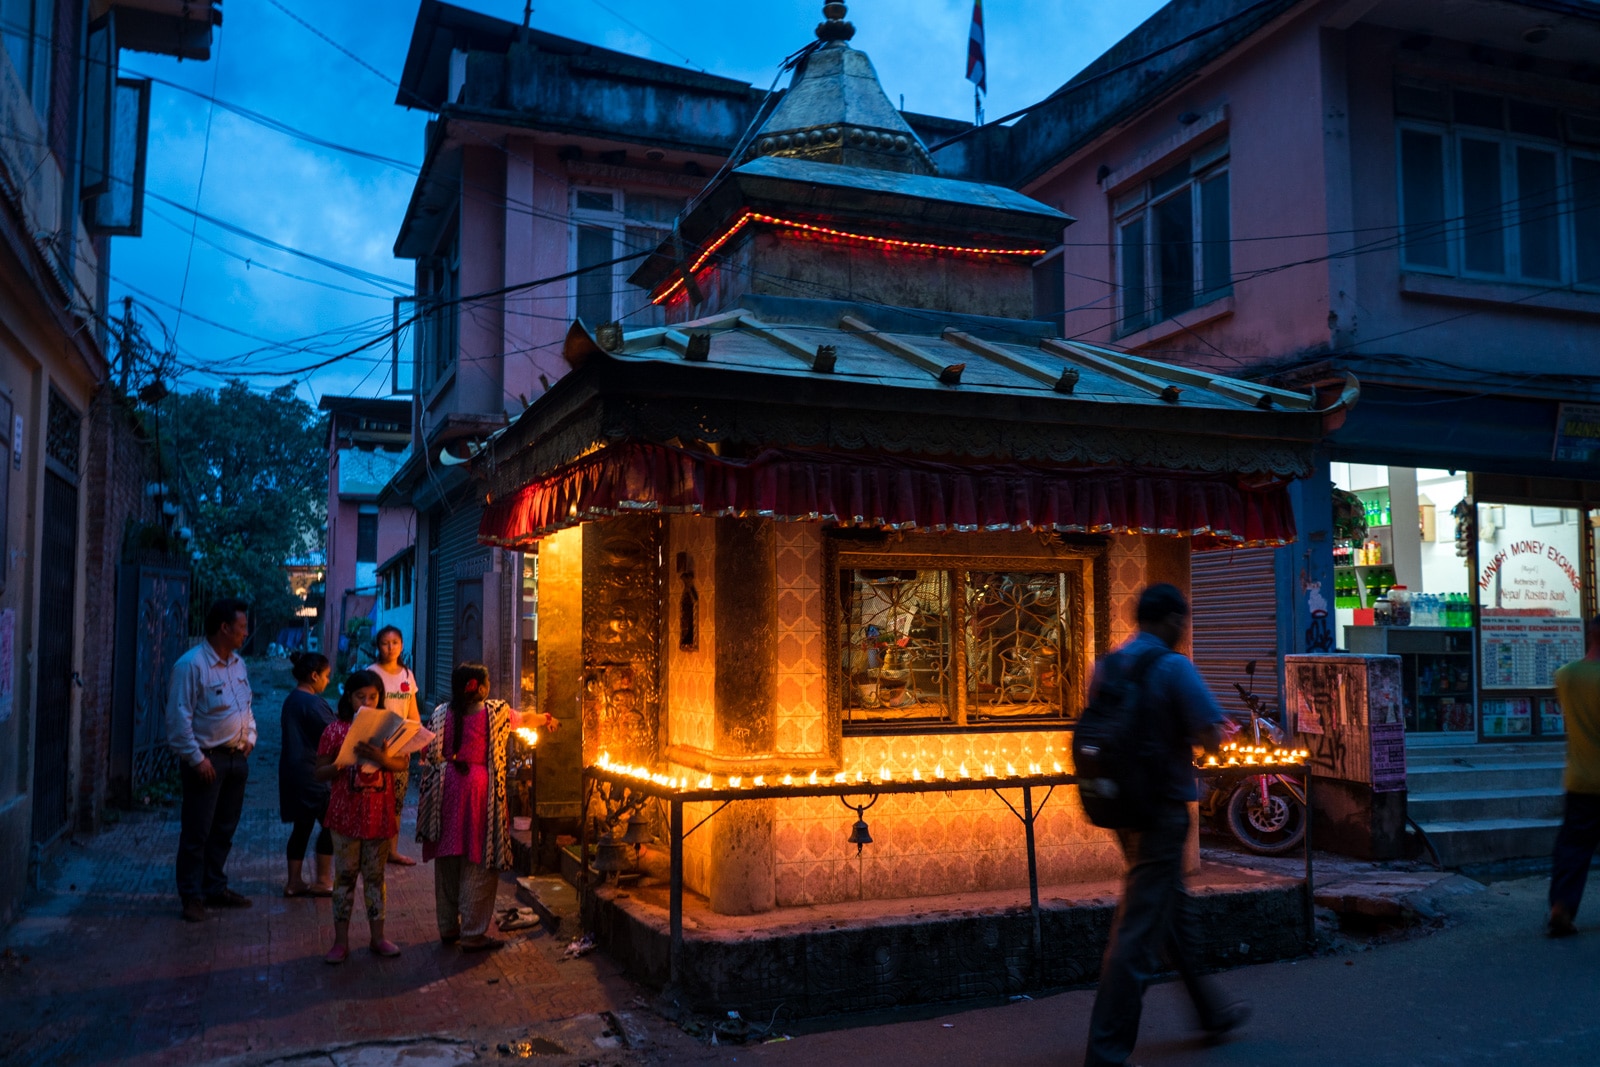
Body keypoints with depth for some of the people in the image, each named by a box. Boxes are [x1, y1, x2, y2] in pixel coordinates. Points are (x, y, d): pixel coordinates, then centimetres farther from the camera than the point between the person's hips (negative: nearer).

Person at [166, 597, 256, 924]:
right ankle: (192, 897, 10)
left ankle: (215, 888, 27)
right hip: (207, 759, -8)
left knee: (224, 830, 15)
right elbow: (179, 716, -16)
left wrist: (249, 739, 10)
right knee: (197, 832, 0)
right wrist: (196, 758, -17)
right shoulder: (191, 664, -14)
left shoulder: (237, 663, 11)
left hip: (236, 758, 8)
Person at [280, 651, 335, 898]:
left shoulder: (291, 699, 11)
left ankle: (294, 882, 18)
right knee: (330, 823, 2)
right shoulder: (312, 702, -18)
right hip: (311, 773, -9)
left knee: (302, 825, 14)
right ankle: (322, 881, 7)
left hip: (293, 771, 9)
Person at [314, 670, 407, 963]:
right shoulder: (336, 729, -3)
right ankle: (341, 941, 14)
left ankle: (378, 937, 20)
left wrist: (382, 759, -21)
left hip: (379, 813, 2)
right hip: (346, 813, -2)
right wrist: (344, 762, -20)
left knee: (375, 875, 11)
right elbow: (320, 772, -1)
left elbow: (402, 763, -1)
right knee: (345, 875, 5)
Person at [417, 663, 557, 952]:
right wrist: (546, 720, 34)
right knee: (479, 864, 1)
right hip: (480, 790, -4)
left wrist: (427, 795, 16)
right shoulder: (496, 712, -4)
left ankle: (448, 928, 25)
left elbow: (430, 757, 5)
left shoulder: (441, 714, 3)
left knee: (447, 862, 14)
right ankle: (472, 935, 4)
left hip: (446, 790, 5)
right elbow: (524, 719, 15)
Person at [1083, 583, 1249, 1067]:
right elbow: (1210, 735, -20)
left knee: (1175, 911, 24)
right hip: (1163, 810, -8)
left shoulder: (1107, 665, 6)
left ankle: (1212, 1010, 42)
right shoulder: (1173, 667, -15)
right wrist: (1224, 729, 4)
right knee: (1139, 931, -4)